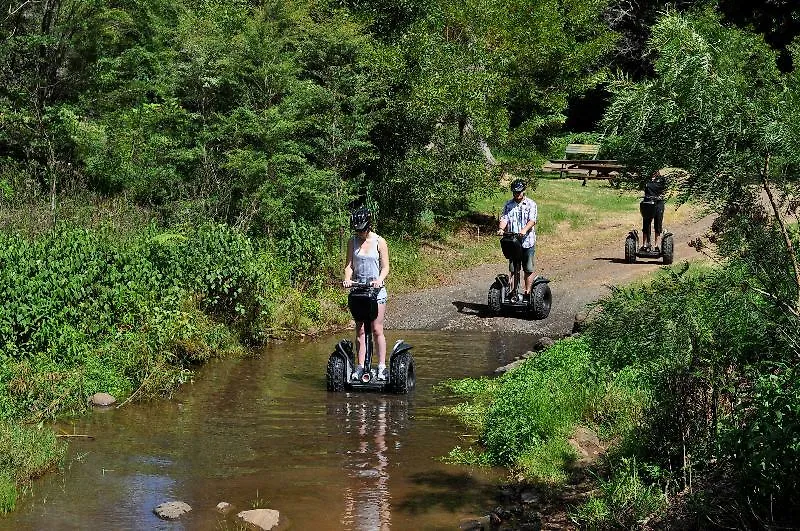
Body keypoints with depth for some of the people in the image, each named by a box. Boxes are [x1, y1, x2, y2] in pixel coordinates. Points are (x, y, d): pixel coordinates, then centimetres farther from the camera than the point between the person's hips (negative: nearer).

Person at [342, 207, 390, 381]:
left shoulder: (379, 242, -2)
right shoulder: (353, 242, 7)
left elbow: (385, 267, -2)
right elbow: (349, 264, 5)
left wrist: (379, 280, -21)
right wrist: (347, 279, -15)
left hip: (376, 289, -3)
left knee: (377, 329, -4)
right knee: (360, 329, 3)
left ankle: (382, 366, 1)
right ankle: (360, 366, 7)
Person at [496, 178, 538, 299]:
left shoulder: (531, 204, 0)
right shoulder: (508, 204, 8)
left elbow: (532, 220, -12)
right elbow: (504, 218, -1)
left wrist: (524, 230, -31)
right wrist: (501, 228, -23)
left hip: (527, 241, -2)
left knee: (528, 269, 4)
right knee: (513, 269, 7)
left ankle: (528, 291, 12)